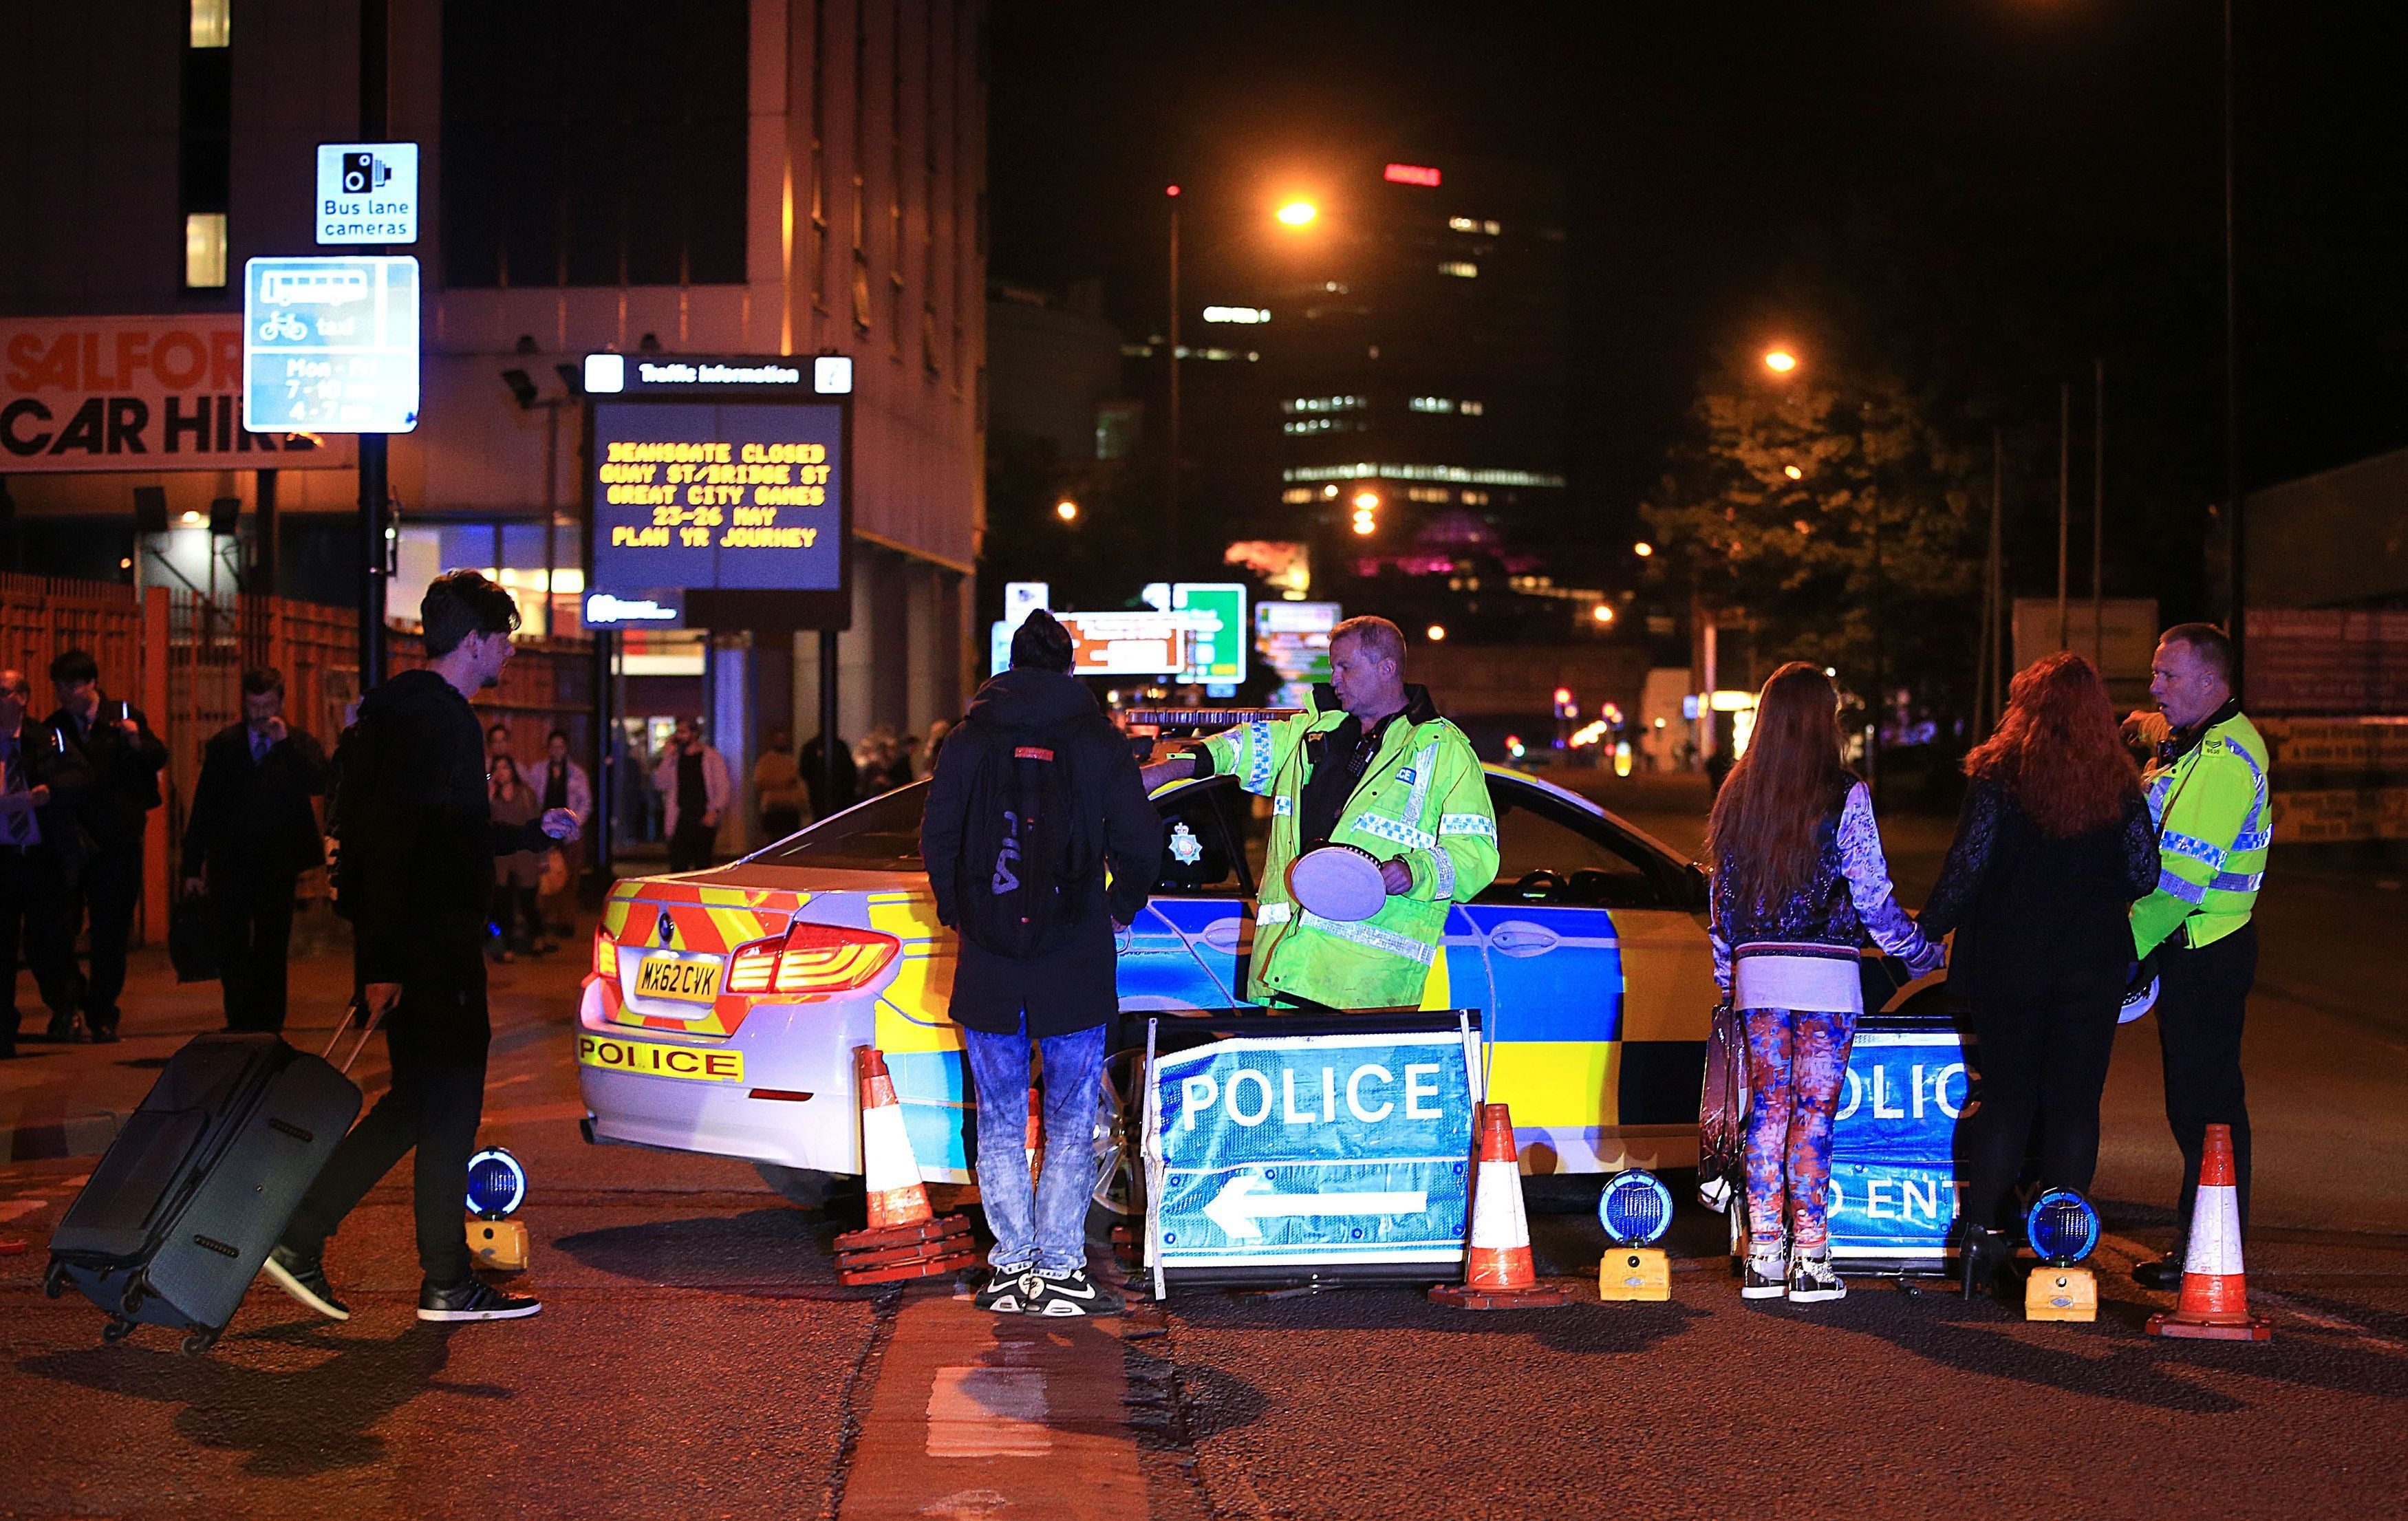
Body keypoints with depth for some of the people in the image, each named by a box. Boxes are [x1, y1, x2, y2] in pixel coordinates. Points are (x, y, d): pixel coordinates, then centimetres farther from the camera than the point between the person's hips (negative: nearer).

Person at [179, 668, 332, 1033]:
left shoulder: (300, 744, 4)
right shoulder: (223, 746, 7)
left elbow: (319, 784, -16)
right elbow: (203, 808, 7)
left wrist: (285, 743, -21)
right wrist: (193, 868, 3)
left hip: (277, 865, -1)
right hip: (230, 863, 1)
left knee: (272, 950, 4)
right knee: (230, 948, -3)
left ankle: (268, 1026, 12)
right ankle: (240, 1023, 6)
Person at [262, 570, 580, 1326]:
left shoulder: (421, 710, 18)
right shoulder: (432, 717, -15)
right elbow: (395, 840, -23)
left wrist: (532, 833, 41)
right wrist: (384, 963, -26)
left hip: (421, 948, 10)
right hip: (431, 946, -10)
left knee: (419, 1102, 14)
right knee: (447, 1107, -1)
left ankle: (298, 1235, 12)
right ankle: (448, 1284, 7)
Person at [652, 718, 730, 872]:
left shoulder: (712, 757, 2)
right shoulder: (674, 758, 13)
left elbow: (722, 788, -1)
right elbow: (661, 784, 5)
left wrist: (714, 811, -13)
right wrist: (667, 756, 0)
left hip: (704, 819, -3)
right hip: (680, 820, 3)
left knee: (702, 864, 0)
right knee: (677, 865, -7)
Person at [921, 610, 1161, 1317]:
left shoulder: (972, 738, 4)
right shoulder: (1099, 740, 0)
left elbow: (936, 839, 4)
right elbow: (1139, 845, -1)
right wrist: (1119, 909, 17)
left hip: (988, 965, 1)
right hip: (1075, 967, -1)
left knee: (1000, 1123, 10)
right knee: (1071, 1123, 6)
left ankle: (1012, 1266, 9)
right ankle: (1059, 1271, 3)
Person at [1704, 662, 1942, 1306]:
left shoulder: (1737, 795, 6)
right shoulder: (1843, 796, -8)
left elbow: (1721, 896, 11)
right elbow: (1872, 895, -6)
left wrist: (1727, 982, 20)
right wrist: (1920, 951, 10)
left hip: (1756, 971, 4)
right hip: (1825, 973, -4)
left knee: (1767, 1111, 9)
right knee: (1813, 1114, -1)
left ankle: (1764, 1257, 9)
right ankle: (1809, 1260, 0)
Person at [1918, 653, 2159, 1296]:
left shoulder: (1999, 776, -8)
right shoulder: (2118, 785, -1)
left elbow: (1968, 866, -9)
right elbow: (2144, 875, 1)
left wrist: (1928, 930, 2)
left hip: (2008, 959, -1)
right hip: (2092, 965, 1)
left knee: (2006, 1097, 8)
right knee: (2075, 1101, 5)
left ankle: (1980, 1231, 6)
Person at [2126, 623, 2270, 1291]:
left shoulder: (2226, 757, -17)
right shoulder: (2191, 742, 17)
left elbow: (2185, 872, -23)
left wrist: (2128, 946, -20)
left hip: (2206, 955, -10)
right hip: (2189, 952, 10)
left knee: (2207, 1109, -5)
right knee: (2192, 1105, 14)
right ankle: (2196, 1245, 22)